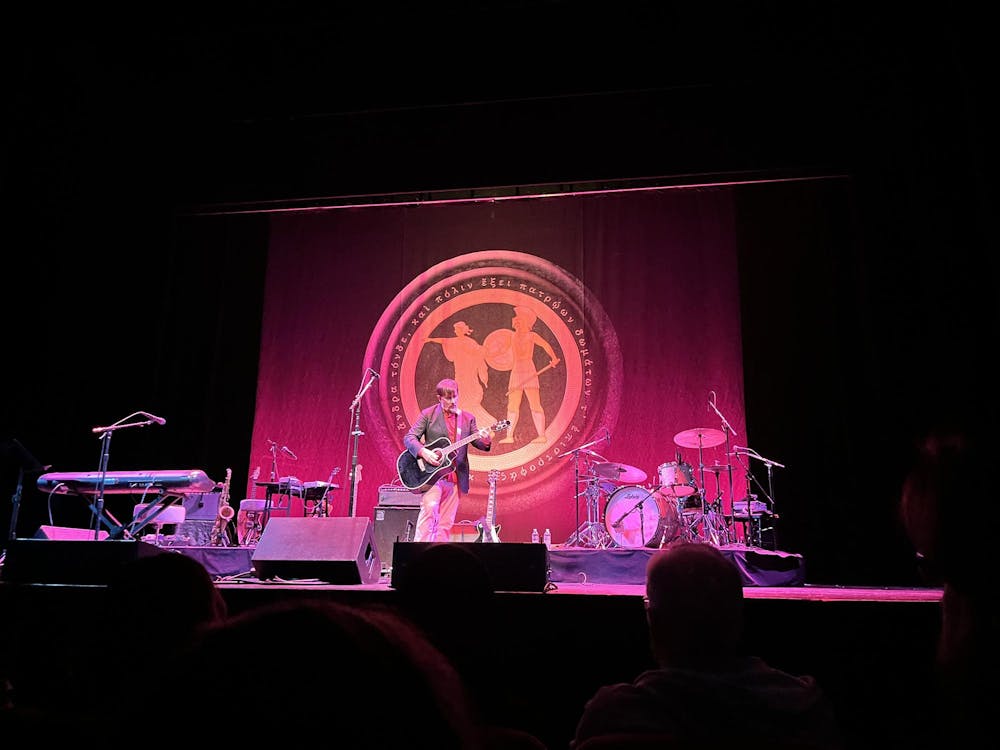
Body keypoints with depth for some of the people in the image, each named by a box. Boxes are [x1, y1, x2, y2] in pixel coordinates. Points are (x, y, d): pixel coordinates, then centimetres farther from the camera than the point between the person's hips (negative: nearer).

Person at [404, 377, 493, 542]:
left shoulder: (467, 418, 12)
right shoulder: (428, 414, 3)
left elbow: (479, 443, 7)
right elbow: (409, 437, -1)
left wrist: (485, 440, -17)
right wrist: (423, 452, -19)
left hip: (456, 477, 4)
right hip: (431, 473, -4)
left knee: (446, 522, 5)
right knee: (429, 508, -21)